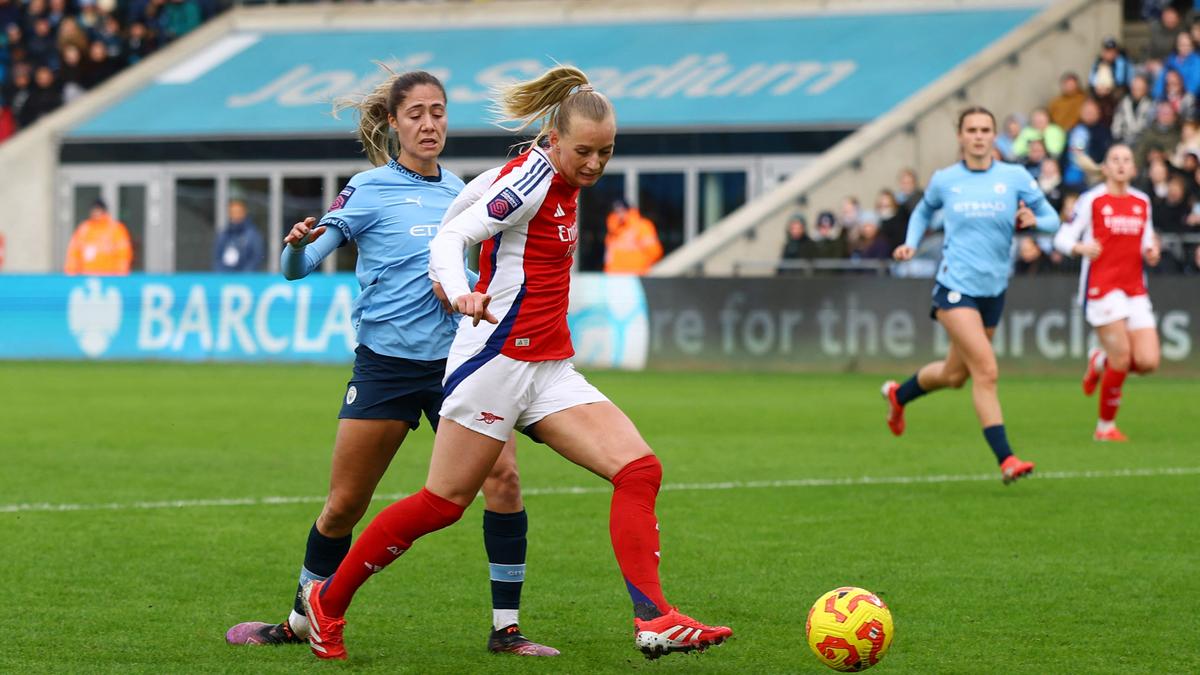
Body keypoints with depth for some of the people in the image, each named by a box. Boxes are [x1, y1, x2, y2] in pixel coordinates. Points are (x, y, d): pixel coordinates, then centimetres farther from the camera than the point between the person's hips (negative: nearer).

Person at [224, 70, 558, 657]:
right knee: (343, 506, 2)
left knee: (502, 476, -15)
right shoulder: (369, 189, -3)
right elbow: (298, 267, -9)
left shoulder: (457, 191, 12)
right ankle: (300, 623, 22)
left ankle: (505, 629, -8)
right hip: (385, 364, -3)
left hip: (456, 360, 3)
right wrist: (298, 244, -29)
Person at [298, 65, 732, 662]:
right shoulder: (533, 178, -13)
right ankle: (328, 600, 14)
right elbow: (448, 238, -21)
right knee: (444, 502, -3)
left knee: (639, 468, -9)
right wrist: (461, 293, -40)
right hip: (499, 357, -8)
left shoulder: (561, 183, 11)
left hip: (550, 368, 8)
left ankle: (652, 619, -17)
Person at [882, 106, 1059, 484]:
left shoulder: (1015, 177, 1)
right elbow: (923, 211, 21)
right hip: (955, 286, -4)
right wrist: (911, 243, 5)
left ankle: (898, 395, 47)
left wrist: (1033, 220, -16)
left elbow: (1052, 220, 5)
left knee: (955, 375, 17)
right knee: (986, 370, -18)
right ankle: (1005, 459, -18)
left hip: (994, 289, 4)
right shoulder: (944, 180, 1)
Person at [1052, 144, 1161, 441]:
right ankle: (1105, 426, 5)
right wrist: (1081, 247, -22)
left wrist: (1151, 252, -1)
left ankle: (1100, 361, 24)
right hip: (1102, 286, -5)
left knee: (1148, 361, -8)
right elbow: (1062, 238, -2)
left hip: (1135, 289, 5)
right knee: (1122, 358, -13)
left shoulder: (1142, 202, 13)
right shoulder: (1092, 200, -1)